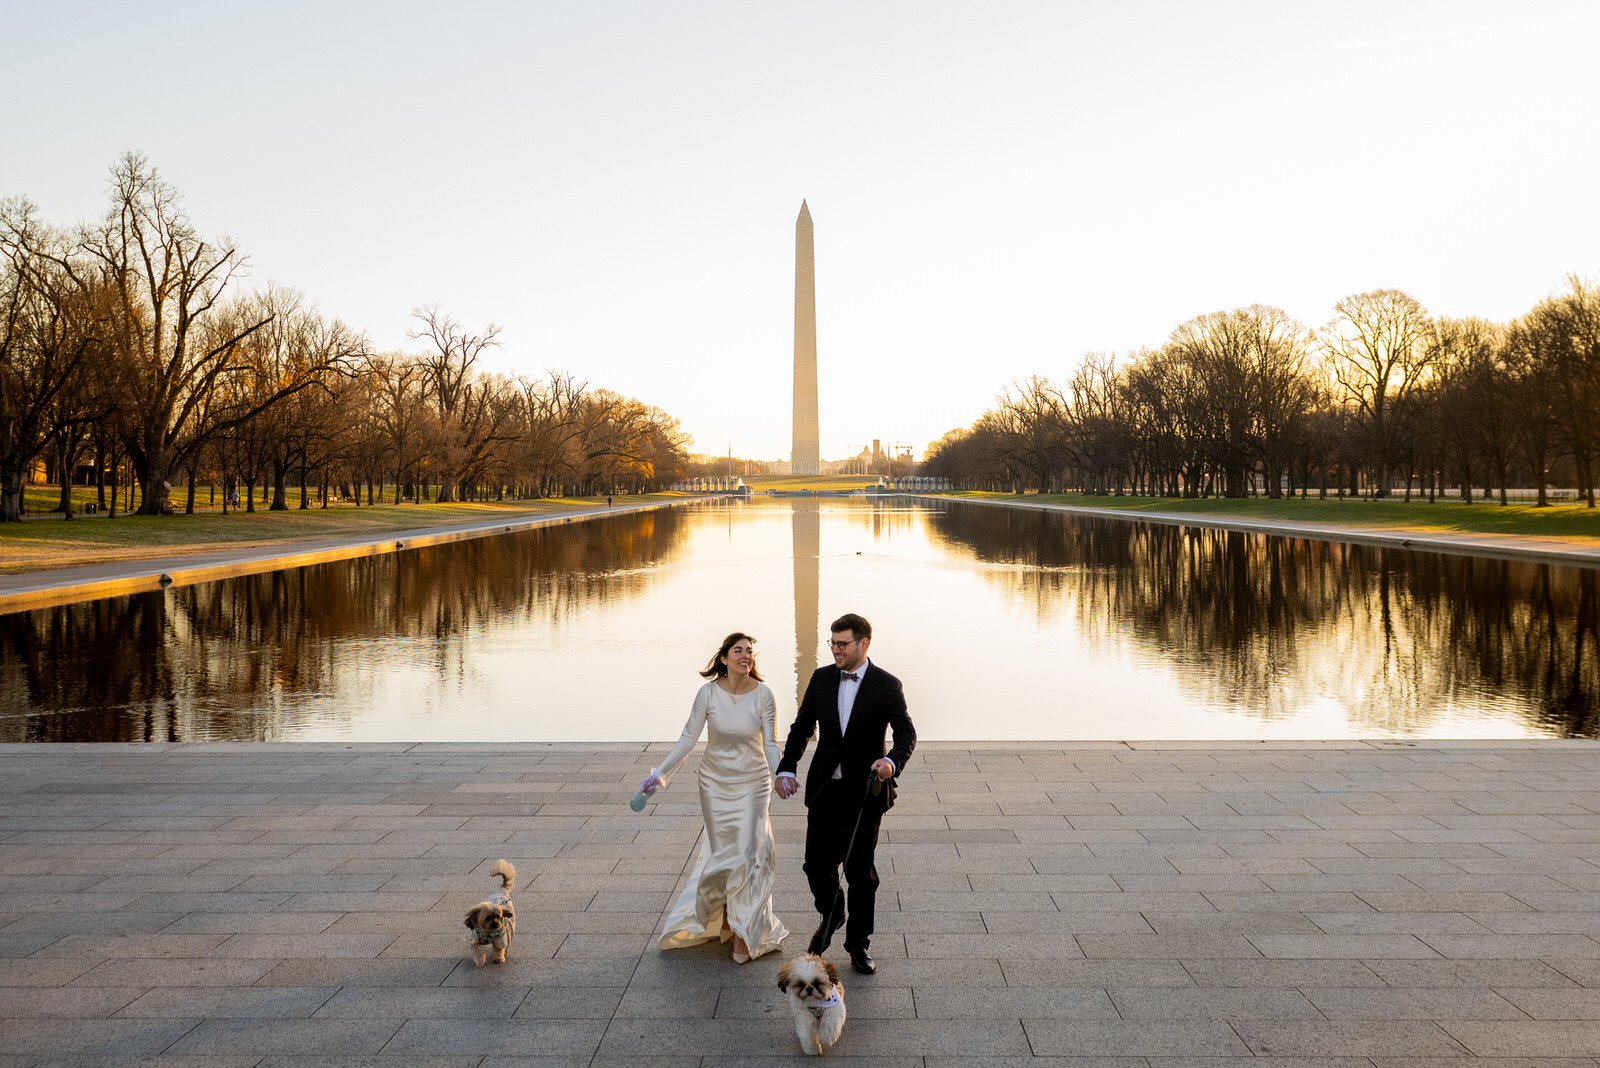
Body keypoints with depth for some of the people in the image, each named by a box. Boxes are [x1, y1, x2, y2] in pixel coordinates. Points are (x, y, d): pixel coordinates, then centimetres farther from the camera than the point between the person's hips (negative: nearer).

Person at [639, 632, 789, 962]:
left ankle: (745, 929, 12)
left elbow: (770, 743, -10)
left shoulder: (763, 695, -13)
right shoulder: (709, 693, -13)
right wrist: (660, 773, -17)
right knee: (723, 851, 9)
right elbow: (688, 738, -10)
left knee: (747, 852, -3)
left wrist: (779, 774, -27)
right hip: (715, 783, 1)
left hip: (752, 783, 0)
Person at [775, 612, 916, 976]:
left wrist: (892, 761, -32)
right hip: (824, 787, 3)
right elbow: (802, 726, 9)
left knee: (860, 870, 6)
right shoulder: (821, 678, 3)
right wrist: (786, 768, -2)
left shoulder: (887, 685, -7)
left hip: (864, 792, -3)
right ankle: (831, 915, 35)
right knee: (817, 863, 4)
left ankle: (858, 943, 23)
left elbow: (906, 733, -11)